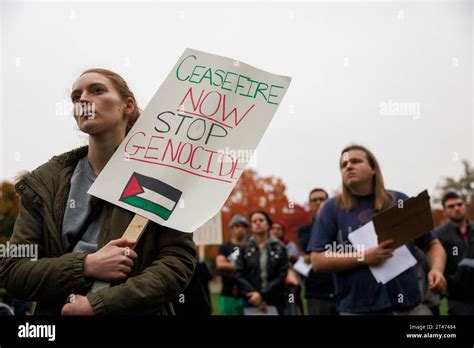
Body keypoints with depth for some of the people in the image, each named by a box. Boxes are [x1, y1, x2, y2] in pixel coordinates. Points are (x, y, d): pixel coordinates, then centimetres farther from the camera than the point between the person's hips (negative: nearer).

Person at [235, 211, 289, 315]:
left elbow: (281, 276, -4)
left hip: (276, 302, 0)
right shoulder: (245, 249, 7)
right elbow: (239, 275, 0)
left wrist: (262, 294, -13)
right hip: (252, 302, 1)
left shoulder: (280, 248, 3)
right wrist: (253, 293, -13)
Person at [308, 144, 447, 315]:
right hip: (359, 309, -2)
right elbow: (317, 261, -4)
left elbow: (432, 244, 13)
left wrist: (437, 270, -7)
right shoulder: (333, 208, 3)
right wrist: (363, 257, -15)